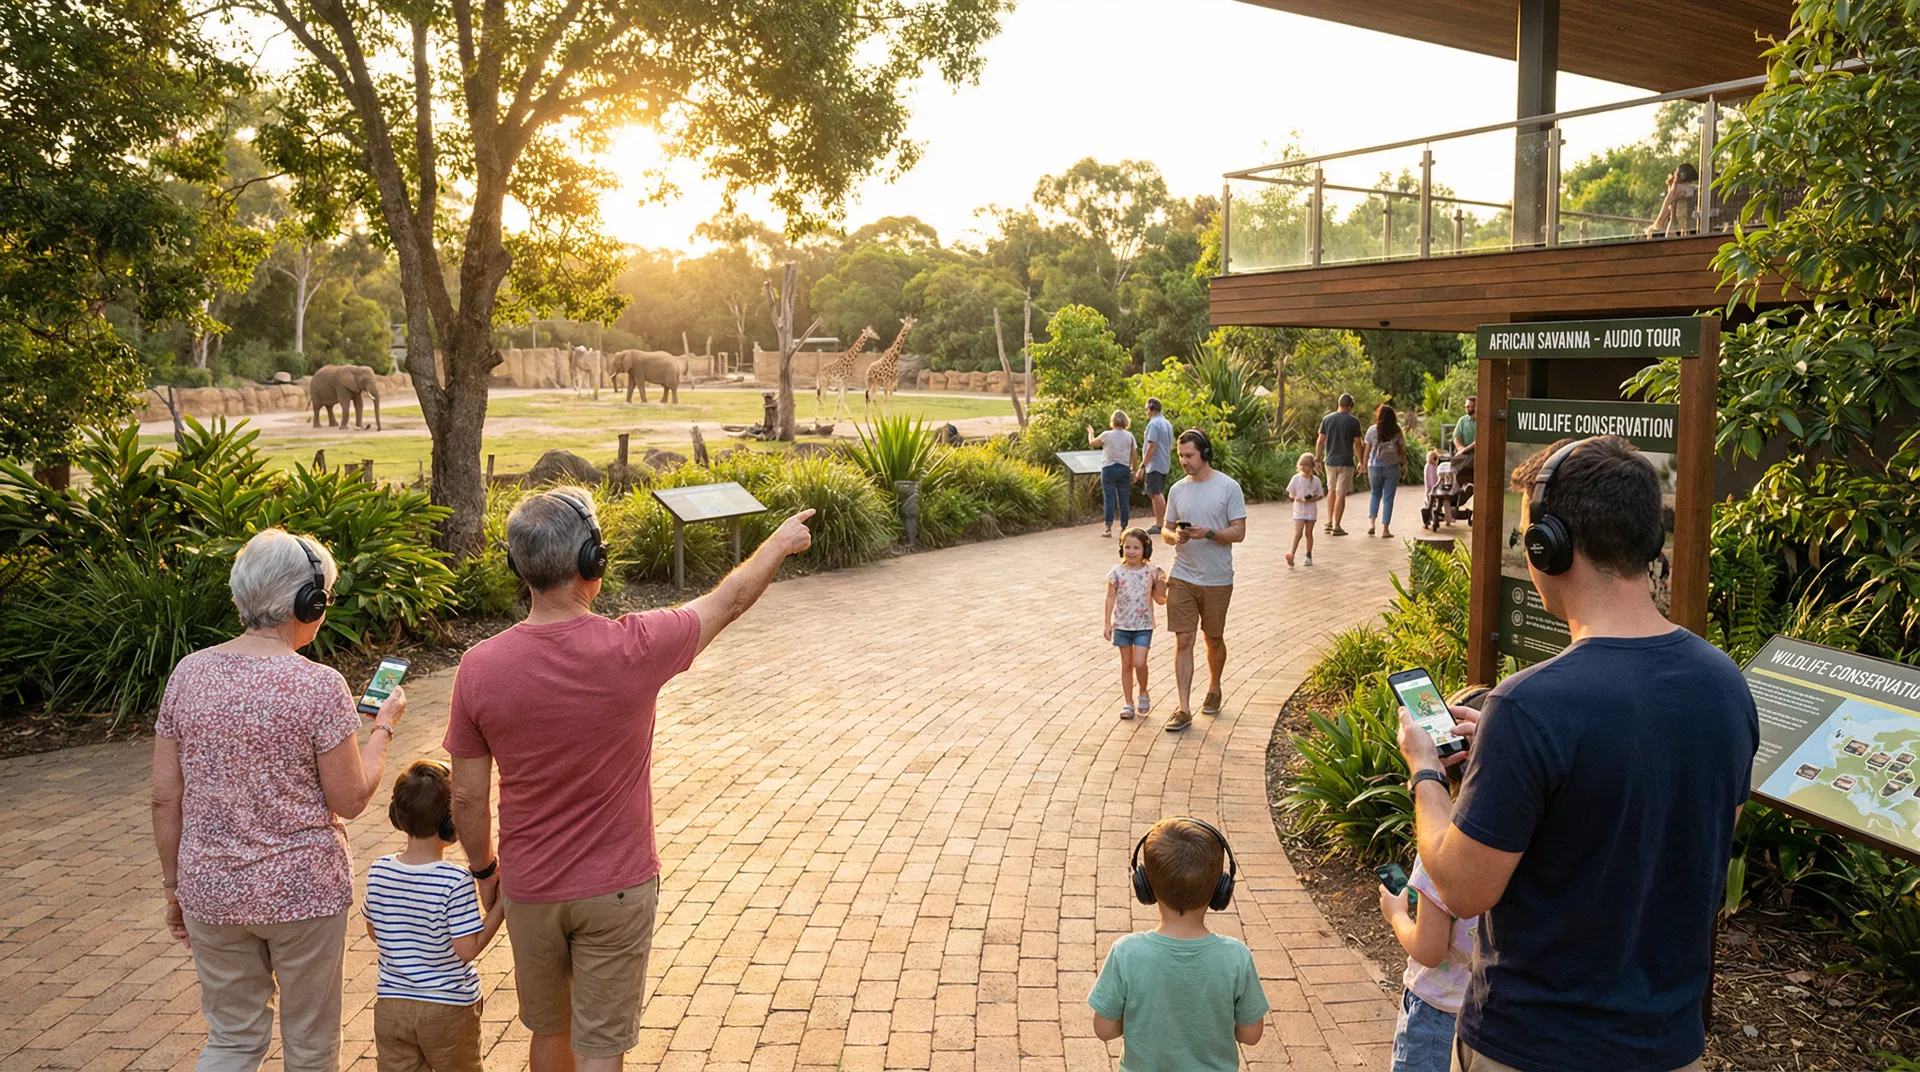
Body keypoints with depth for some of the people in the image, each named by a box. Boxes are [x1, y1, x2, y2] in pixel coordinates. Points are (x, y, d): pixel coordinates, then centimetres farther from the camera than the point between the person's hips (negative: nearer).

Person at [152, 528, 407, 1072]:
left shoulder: (189, 673, -3)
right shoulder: (318, 685, -16)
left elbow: (166, 798, 1)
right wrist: (383, 727, 3)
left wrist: (175, 885, 12)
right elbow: (350, 799, -11)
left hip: (211, 890, 4)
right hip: (303, 893, -4)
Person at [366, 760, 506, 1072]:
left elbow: (374, 933, 7)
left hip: (391, 1005, 3)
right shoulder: (457, 881, -22)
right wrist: (501, 905, -13)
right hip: (449, 1007, -3)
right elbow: (467, 950, -19)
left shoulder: (378, 871, -7)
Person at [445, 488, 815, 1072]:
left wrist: (484, 870, 13)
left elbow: (468, 796, -6)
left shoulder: (480, 667, -15)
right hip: (616, 891, -2)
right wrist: (781, 542, 14)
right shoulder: (634, 649, -22)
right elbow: (729, 600, -4)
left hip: (529, 889, 3)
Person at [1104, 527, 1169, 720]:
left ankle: (1143, 692, 17)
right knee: (1126, 664, 9)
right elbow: (1110, 598, 0)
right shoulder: (1117, 572, -4)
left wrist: (1162, 584, -17)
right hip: (1122, 625, 1)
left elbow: (1160, 600, 1)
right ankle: (1128, 703, 19)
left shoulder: (1152, 572, -5)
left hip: (1143, 626, -1)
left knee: (1139, 663, -12)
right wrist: (1108, 623, -3)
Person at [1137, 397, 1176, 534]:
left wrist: (1142, 466, -19)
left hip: (1154, 464, -10)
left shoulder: (1153, 424, -14)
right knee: (1159, 493, 14)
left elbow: (1152, 446, -20)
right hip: (1164, 464, 10)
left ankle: (1159, 525, -8)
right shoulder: (1167, 423, 15)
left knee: (1156, 494, -8)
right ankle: (1160, 522, 17)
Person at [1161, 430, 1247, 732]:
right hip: (1182, 579, 2)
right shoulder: (1177, 490, 6)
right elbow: (1166, 530, 13)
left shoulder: (1228, 487, -6)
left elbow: (1239, 532, -7)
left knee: (1214, 640, 13)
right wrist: (1174, 536, -10)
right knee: (1183, 641, -3)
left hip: (1217, 580, -2)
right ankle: (1184, 709, -1)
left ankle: (1214, 690, 38)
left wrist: (1208, 533, -23)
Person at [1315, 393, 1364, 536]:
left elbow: (1320, 441, 2)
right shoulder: (1353, 421, -7)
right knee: (1341, 494, 0)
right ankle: (1336, 526, 0)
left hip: (1330, 461, 3)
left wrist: (1318, 459, 9)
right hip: (1346, 462, -3)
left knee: (1331, 490, 19)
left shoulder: (1327, 419, 2)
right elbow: (1357, 443, -4)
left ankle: (1329, 521, 18)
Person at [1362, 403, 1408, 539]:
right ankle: (1385, 529, 2)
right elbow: (1401, 450, 1)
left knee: (1375, 494, 19)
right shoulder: (1397, 432, -3)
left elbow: (1367, 450, -1)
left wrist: (1364, 464, 10)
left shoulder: (1372, 430, -4)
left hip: (1375, 466, 0)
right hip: (1392, 467, 0)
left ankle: (1371, 522, 4)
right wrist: (1404, 463, 15)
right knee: (1388, 497, 4)